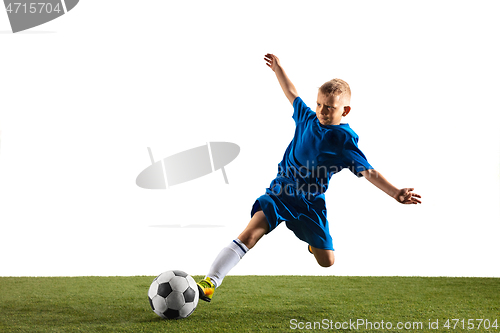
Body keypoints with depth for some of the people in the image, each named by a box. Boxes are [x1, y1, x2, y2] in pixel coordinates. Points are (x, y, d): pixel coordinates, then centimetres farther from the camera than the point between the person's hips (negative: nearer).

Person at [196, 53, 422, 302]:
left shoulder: (345, 141, -10)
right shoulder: (308, 118, 0)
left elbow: (367, 172, -15)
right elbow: (292, 95, 20)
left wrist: (396, 193, -26)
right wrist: (278, 68, 31)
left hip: (311, 203, -1)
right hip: (280, 192, 1)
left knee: (327, 262, 5)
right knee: (248, 236, -22)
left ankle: (314, 242, 44)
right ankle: (209, 283, -29)